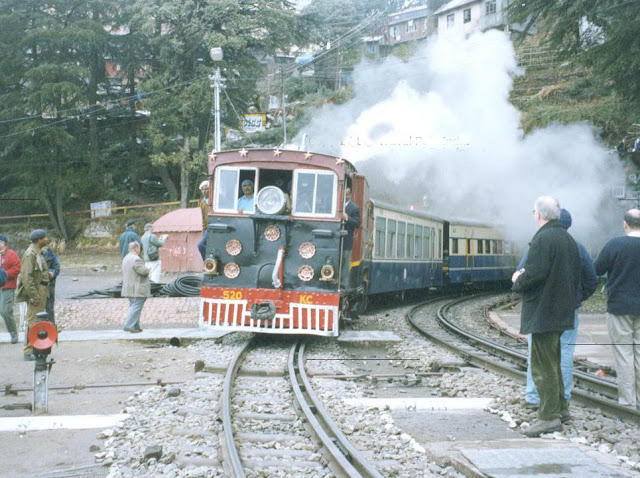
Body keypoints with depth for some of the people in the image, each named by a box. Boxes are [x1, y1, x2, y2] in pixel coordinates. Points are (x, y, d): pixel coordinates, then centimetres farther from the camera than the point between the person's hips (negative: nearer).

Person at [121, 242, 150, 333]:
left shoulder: (126, 258, 14)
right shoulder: (136, 259, -19)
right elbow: (144, 271, -23)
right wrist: (146, 269, 1)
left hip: (130, 288, 10)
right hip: (138, 289, -10)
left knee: (133, 307, 13)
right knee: (136, 307, -8)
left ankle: (135, 326, 14)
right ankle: (129, 325, -13)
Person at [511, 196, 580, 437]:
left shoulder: (543, 239, -17)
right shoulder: (568, 239, 11)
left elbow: (534, 274, -23)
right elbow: (576, 275, 14)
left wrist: (518, 280, -5)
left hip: (543, 311, -9)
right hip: (562, 310, 9)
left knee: (543, 365, -5)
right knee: (552, 361, 21)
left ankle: (549, 416, -3)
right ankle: (560, 406, 29)